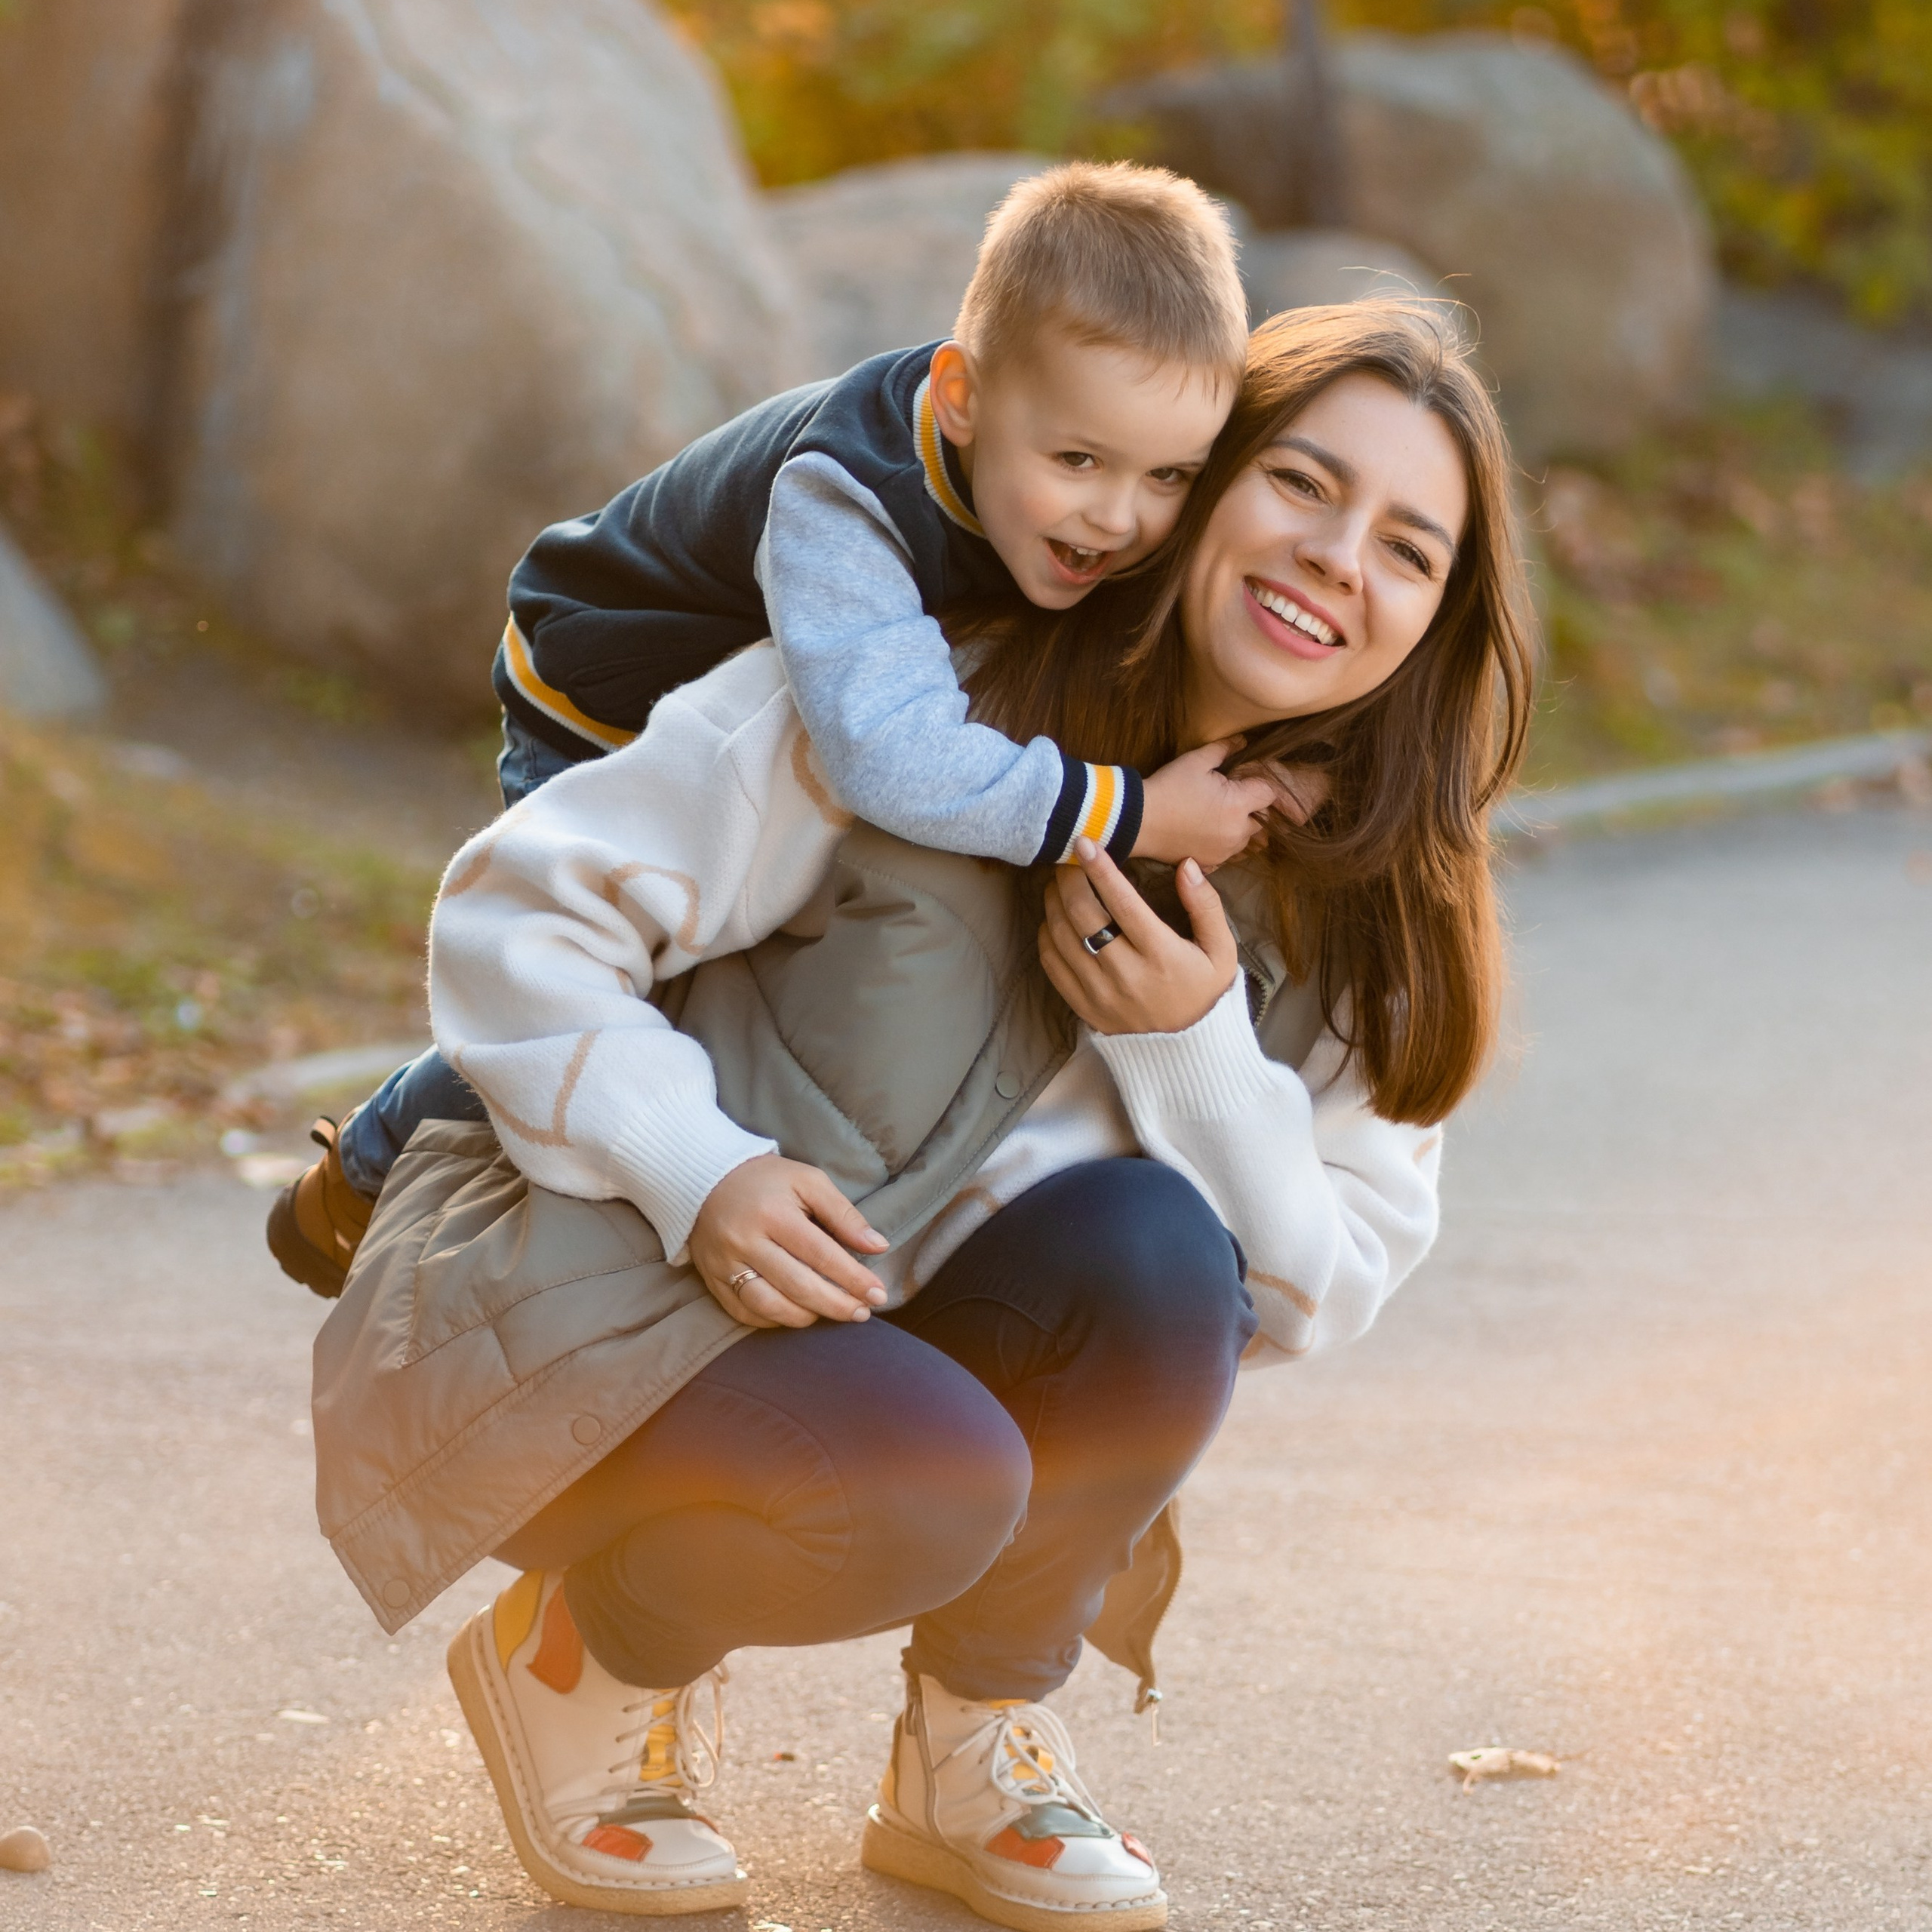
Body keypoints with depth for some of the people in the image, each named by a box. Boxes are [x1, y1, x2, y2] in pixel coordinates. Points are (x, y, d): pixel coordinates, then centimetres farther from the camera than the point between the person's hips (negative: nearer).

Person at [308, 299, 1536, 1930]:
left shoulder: (1363, 903, 1)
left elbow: (1314, 1295, -4)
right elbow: (519, 913, -15)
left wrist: (1191, 1046, -21)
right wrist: (700, 1175, -29)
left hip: (904, 1347, 5)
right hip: (600, 1304, -5)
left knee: (1155, 1247, -27)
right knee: (920, 1480, -35)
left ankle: (977, 1749, -3)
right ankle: (586, 1652, 0)